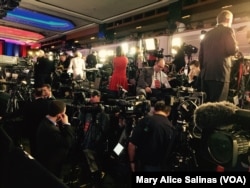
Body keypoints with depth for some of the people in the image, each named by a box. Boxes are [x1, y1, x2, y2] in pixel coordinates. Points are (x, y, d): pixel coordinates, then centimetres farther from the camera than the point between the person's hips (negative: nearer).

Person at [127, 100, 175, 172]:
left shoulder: (146, 120, -13)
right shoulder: (171, 128, -3)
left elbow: (132, 144, -15)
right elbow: (169, 150, 5)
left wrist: (132, 161, -1)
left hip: (141, 165, -2)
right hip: (159, 167, 2)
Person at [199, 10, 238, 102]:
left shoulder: (208, 33, 18)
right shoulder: (228, 30, 1)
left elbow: (200, 54, 18)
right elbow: (232, 50, -11)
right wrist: (236, 47, 11)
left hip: (206, 74, 7)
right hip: (220, 73, -6)